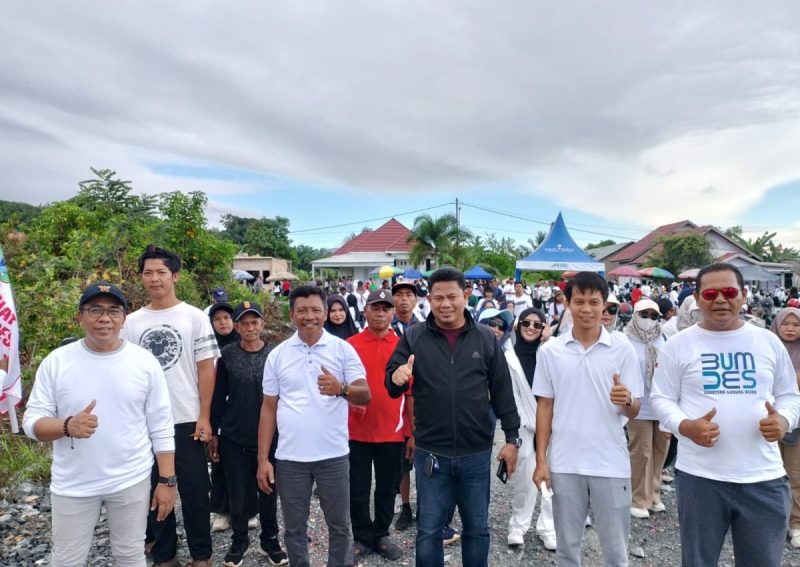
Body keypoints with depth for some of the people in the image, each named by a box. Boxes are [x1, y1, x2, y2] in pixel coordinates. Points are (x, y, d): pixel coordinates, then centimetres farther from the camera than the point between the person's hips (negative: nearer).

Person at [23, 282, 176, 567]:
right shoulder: (56, 361, -6)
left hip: (131, 481, 0)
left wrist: (167, 481, -5)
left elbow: (161, 427, -3)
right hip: (72, 485, 1)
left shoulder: (145, 361, -7)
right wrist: (67, 426, -26)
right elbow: (32, 421, -5)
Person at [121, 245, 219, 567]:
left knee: (194, 489, 7)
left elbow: (206, 368, -4)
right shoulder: (131, 322, 4)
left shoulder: (194, 317, -3)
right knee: (154, 489, 14)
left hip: (187, 419, -3)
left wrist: (204, 417, -8)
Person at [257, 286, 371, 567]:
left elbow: (365, 396, -9)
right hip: (289, 457, 2)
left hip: (333, 455, -1)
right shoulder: (277, 354, 2)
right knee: (294, 528, 15)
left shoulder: (343, 349, -4)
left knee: (340, 526, 12)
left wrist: (341, 389, -31)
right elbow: (268, 409, 6)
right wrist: (263, 459, 3)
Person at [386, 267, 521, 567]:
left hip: (476, 454, 1)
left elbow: (502, 391, 4)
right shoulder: (413, 337, -3)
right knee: (429, 531, 13)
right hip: (430, 453, -1)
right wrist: (396, 378, -25)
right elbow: (391, 388, -2)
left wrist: (512, 438, 2)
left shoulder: (485, 338, -1)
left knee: (477, 529, 18)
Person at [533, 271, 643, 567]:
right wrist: (541, 460, 0)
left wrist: (626, 401, -26)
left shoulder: (623, 349, -5)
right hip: (564, 464, 1)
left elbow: (633, 412, -2)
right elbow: (545, 406, 3)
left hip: (611, 464, -1)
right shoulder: (550, 351, -2)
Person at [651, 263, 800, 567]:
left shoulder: (768, 341, 7)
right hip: (700, 476, -2)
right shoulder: (679, 344, -2)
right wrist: (685, 426, -19)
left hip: (764, 477, 3)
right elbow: (661, 398, 0)